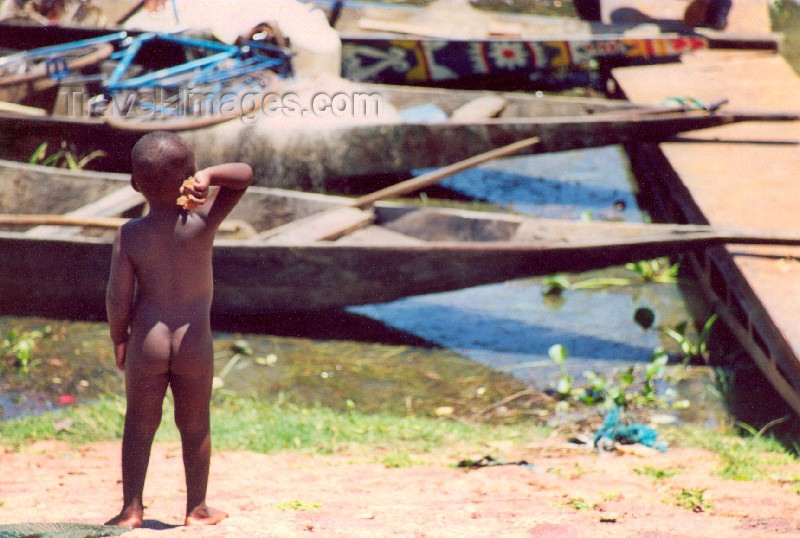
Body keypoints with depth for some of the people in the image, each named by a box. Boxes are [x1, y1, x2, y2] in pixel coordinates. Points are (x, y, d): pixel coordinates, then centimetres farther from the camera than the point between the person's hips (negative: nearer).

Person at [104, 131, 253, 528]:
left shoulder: (129, 235, -7)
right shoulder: (201, 220, -8)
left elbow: (117, 298, -7)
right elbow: (244, 174, -3)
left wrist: (119, 340, 7)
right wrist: (208, 176, -19)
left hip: (147, 342, 0)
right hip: (194, 344, 0)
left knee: (139, 425, 11)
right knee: (195, 426, 13)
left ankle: (131, 509, 13)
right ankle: (197, 508, 20)